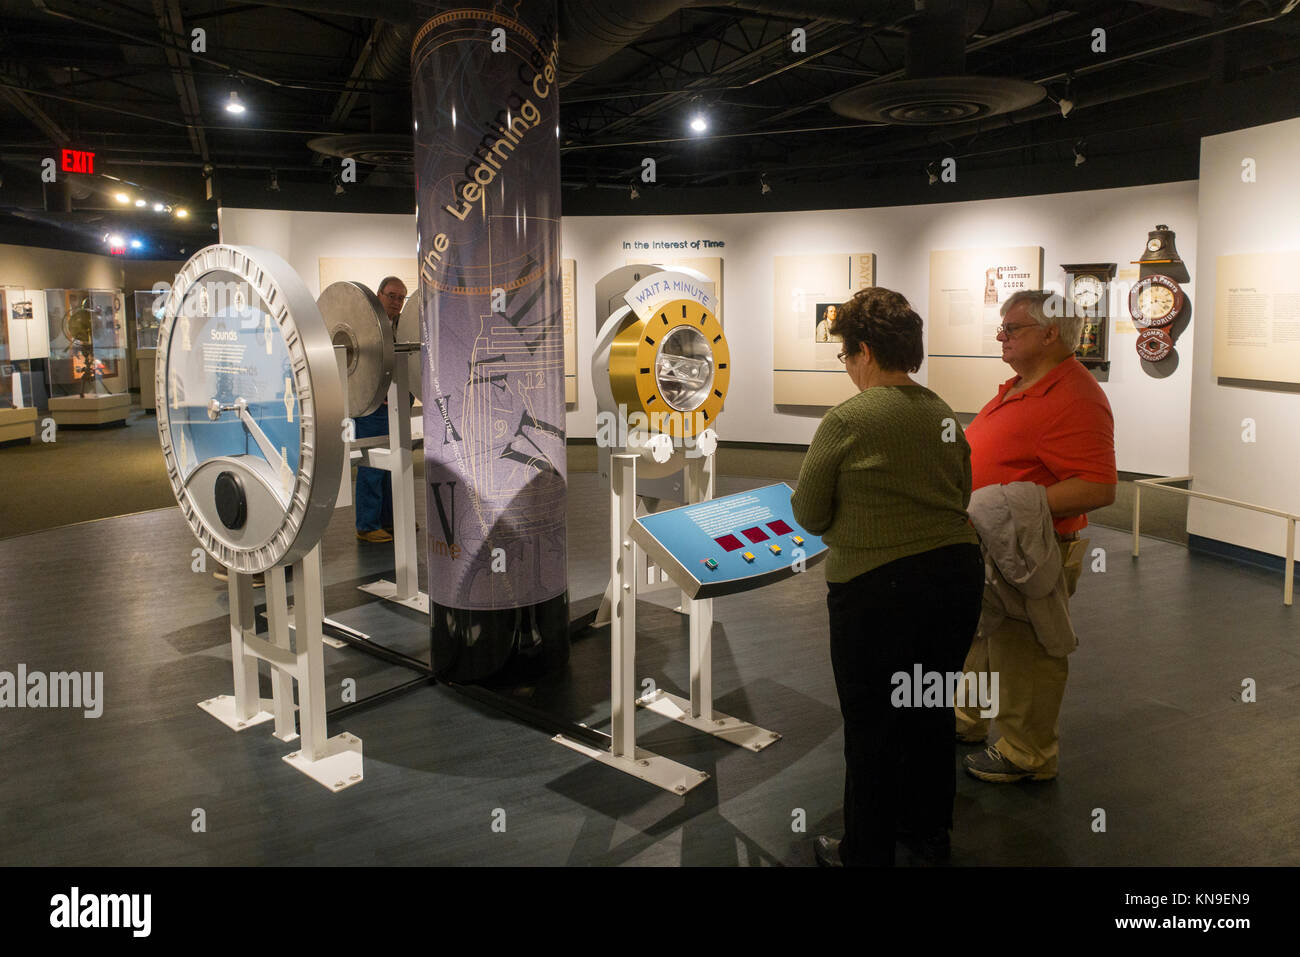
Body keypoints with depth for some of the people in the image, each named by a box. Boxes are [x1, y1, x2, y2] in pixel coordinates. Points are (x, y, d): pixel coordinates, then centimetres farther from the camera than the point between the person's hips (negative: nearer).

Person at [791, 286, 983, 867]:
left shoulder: (846, 421, -14)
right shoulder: (944, 416, 6)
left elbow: (809, 515, -7)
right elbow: (961, 497, 13)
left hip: (879, 588, -7)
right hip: (957, 575, 7)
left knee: (870, 725, 9)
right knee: (931, 707, 23)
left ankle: (866, 853, 24)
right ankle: (930, 828, 41)